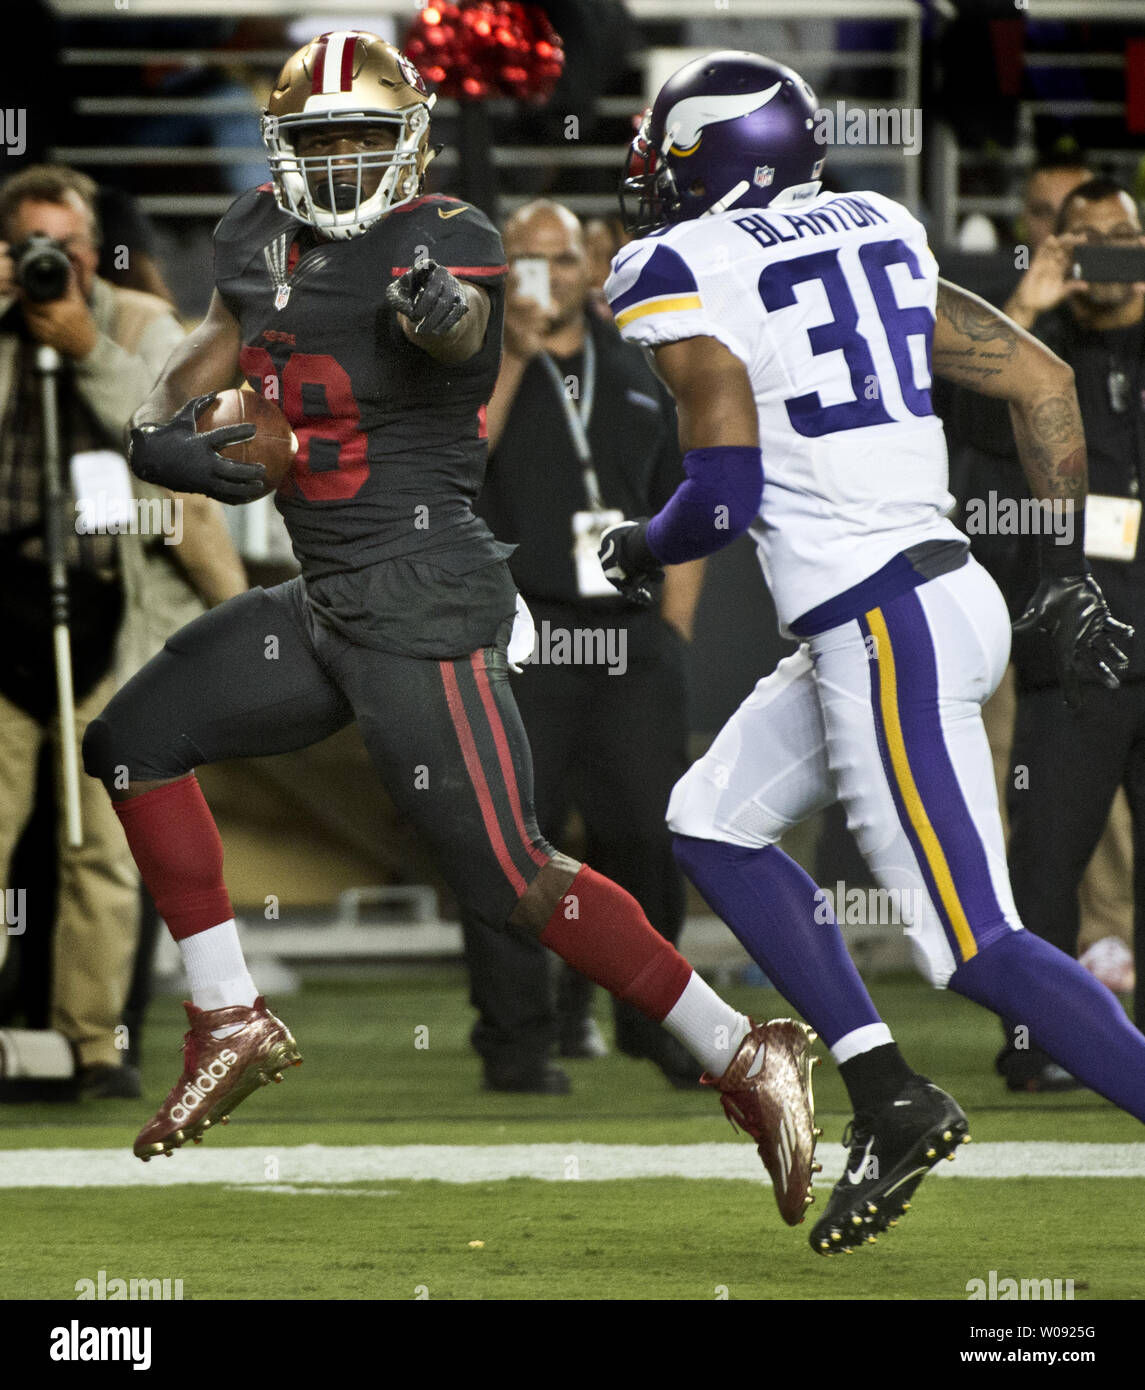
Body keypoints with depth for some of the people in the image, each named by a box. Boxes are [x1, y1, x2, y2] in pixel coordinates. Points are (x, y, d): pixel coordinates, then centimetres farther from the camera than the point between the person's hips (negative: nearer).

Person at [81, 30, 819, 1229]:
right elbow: (210, 356, 21)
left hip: (424, 602, -8)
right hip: (326, 602, 8)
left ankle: (744, 1061, -3)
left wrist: (442, 310, -59)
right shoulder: (261, 237, 8)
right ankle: (231, 1025, 17)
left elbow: (458, 320, -34)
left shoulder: (441, 242, -14)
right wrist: (163, 432, -1)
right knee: (134, 739, 11)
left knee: (510, 879, -11)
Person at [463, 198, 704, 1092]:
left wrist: (673, 630, 12)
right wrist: (513, 356, -17)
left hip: (630, 640, 3)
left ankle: (654, 1018, 15)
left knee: (649, 833, -1)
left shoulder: (637, 376, 18)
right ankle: (516, 1037, -1)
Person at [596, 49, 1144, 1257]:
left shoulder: (684, 276, -7)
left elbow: (726, 494, -13)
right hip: (939, 594, 9)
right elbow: (1041, 380, 12)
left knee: (978, 949, -8)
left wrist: (641, 549, 8)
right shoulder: (874, 239, 14)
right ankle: (889, 1100, 16)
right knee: (714, 826, 20)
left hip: (886, 633, -9)